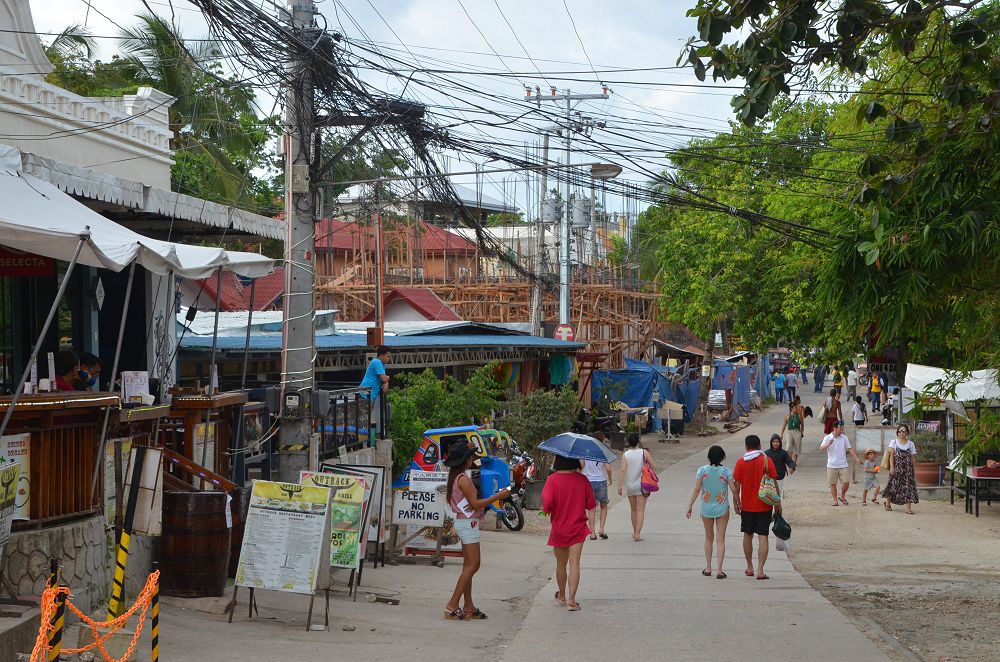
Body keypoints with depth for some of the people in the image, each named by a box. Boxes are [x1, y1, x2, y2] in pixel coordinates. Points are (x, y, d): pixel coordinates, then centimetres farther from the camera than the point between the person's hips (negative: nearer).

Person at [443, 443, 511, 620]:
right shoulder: (463, 479, -17)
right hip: (468, 524, -10)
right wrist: (498, 496, -10)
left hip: (464, 522, 10)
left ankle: (468, 607, 11)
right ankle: (452, 606, -11)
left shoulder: (457, 477, 13)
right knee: (473, 565, -9)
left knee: (468, 566, 10)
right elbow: (475, 504, -17)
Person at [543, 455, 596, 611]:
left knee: (561, 564, 16)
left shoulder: (553, 479, -13)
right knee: (574, 563, -3)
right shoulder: (582, 479, -7)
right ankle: (572, 600, -13)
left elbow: (546, 501, -25)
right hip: (578, 528, 0)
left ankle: (562, 596, 33)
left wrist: (546, 510, -3)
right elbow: (591, 505, -1)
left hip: (559, 529, 0)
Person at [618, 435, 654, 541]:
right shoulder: (644, 452, -7)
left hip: (629, 485, 2)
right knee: (640, 509, -3)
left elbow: (623, 470, -12)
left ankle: (635, 532, 26)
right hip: (641, 484, -2)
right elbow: (652, 467, -5)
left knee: (633, 509, 16)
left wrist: (620, 485, -11)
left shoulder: (625, 455, -4)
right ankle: (638, 533, -14)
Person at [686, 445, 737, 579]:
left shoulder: (702, 471, -8)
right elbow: (734, 490, -8)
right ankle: (719, 570, -1)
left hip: (706, 509, 1)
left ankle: (708, 568, 22)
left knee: (709, 538, 17)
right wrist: (737, 503, 9)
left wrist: (690, 506, 2)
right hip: (722, 509, -1)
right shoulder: (726, 472, -10)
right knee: (720, 539, 3)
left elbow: (696, 490, -7)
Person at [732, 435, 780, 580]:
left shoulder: (741, 462, -3)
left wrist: (736, 503, 10)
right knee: (762, 537, -1)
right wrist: (778, 503, 3)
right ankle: (760, 570, -10)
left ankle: (750, 568, 25)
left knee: (748, 535, 17)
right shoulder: (767, 461, -6)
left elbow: (737, 485, -2)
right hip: (764, 506, -1)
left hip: (747, 506, 1)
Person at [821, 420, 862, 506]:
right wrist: (828, 444, -29)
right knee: (833, 484, 3)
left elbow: (850, 449, 10)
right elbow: (821, 448, -11)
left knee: (846, 482, -7)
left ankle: (842, 496, 17)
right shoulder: (827, 438, -1)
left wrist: (857, 459, 4)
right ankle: (835, 500, 15)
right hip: (831, 466, -1)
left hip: (843, 465, 1)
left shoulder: (844, 437, 5)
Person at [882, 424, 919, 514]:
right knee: (893, 484, -3)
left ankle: (908, 508, -9)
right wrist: (892, 467, -13)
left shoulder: (910, 444, 11)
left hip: (907, 468, 1)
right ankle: (888, 502, 23)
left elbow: (912, 458, 11)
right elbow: (891, 455, -2)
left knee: (908, 486, -8)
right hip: (896, 467, -1)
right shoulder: (894, 442, 7)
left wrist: (912, 469, 7)